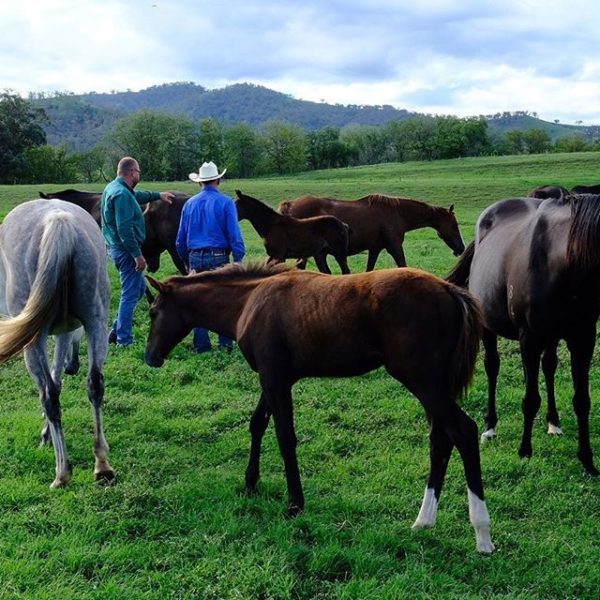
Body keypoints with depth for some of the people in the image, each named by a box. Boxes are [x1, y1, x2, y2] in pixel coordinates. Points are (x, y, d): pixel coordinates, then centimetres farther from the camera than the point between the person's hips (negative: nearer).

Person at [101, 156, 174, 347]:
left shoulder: (113, 188, 12)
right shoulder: (122, 194, -21)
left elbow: (137, 196, 34)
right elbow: (124, 229, -27)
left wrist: (158, 195, 43)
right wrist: (137, 255, -23)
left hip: (114, 247, 11)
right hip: (125, 250, -11)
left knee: (139, 287, 21)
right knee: (130, 294, -2)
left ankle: (117, 330, 23)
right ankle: (124, 340, 4)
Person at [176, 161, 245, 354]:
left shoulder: (189, 204, 7)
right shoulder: (225, 202, -5)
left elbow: (181, 238, 12)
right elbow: (235, 235, -9)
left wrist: (186, 261, 23)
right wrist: (239, 260, -4)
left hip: (195, 258, 3)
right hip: (219, 258, -3)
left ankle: (201, 345, 11)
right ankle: (225, 342, 6)